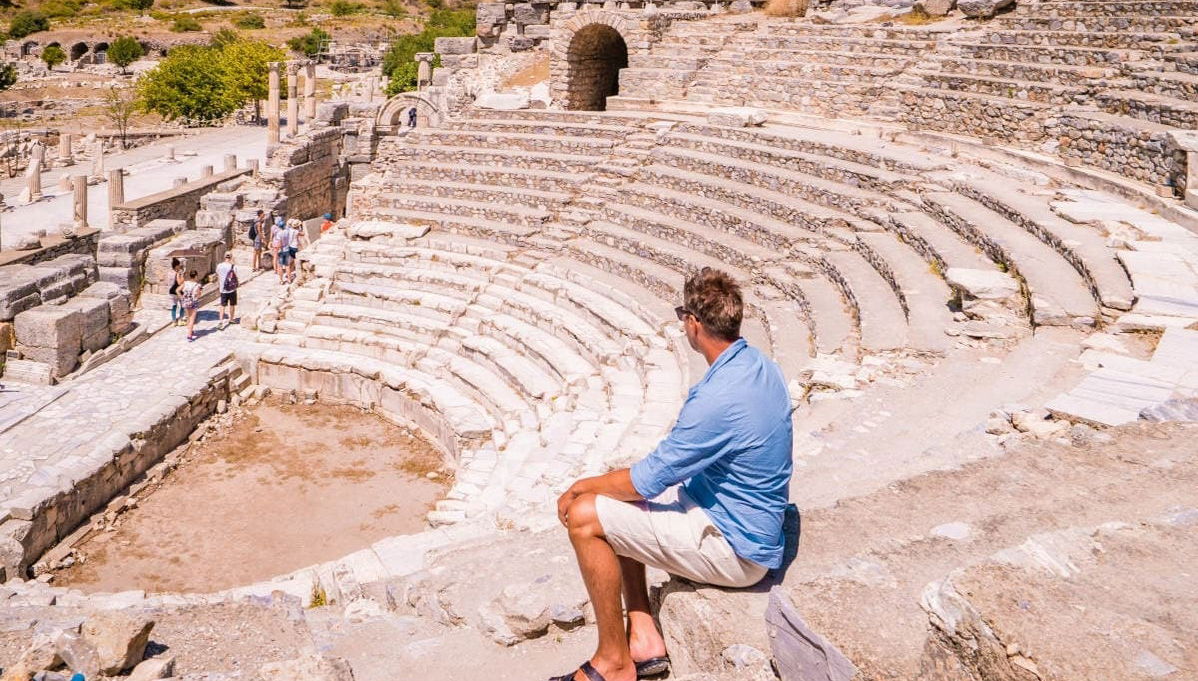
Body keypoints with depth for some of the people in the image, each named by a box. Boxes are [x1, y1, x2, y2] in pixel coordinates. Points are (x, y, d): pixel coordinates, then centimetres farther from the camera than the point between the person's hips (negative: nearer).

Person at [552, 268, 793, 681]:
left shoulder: (717, 399, -29)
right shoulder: (760, 366, 1)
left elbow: (646, 481, -21)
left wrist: (582, 486, -4)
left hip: (734, 549, -10)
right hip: (751, 524, 10)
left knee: (584, 516, -12)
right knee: (617, 508, 15)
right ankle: (643, 637, 15)